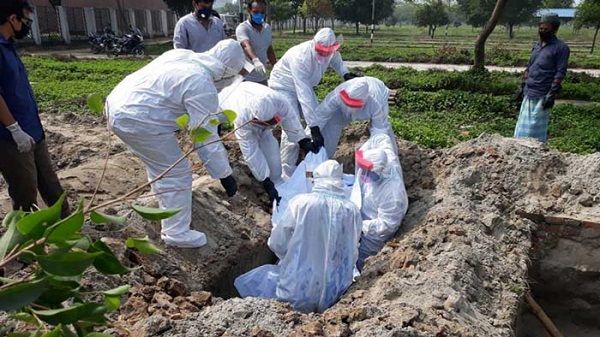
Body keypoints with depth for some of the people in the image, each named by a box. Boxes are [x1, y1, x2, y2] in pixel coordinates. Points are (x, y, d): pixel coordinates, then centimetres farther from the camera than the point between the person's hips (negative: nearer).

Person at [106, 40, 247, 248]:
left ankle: (168, 201, 52)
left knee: (161, 164, 29)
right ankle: (176, 233, 11)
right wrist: (225, 174, -9)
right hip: (137, 120, -10)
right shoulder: (202, 86, -18)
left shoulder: (183, 54, 7)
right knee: (177, 174, 1)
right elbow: (206, 136, -16)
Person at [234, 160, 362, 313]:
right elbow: (352, 255, 4)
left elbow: (277, 244, -4)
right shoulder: (352, 211, -7)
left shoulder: (300, 202, -13)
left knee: (245, 283, 17)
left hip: (298, 292, -4)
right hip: (334, 294, 4)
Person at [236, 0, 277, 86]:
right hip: (247, 79, -7)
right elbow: (246, 46, -34)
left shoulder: (267, 28, 8)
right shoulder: (242, 28, -14)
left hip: (262, 78, 7)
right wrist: (255, 60, -52)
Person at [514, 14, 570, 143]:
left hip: (542, 96, -7)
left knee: (536, 129, -2)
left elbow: (560, 73, -11)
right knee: (523, 127, 10)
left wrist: (552, 94, -17)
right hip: (529, 93, 7)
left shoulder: (561, 48, -7)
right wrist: (522, 87, 16)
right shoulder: (537, 45, 14)